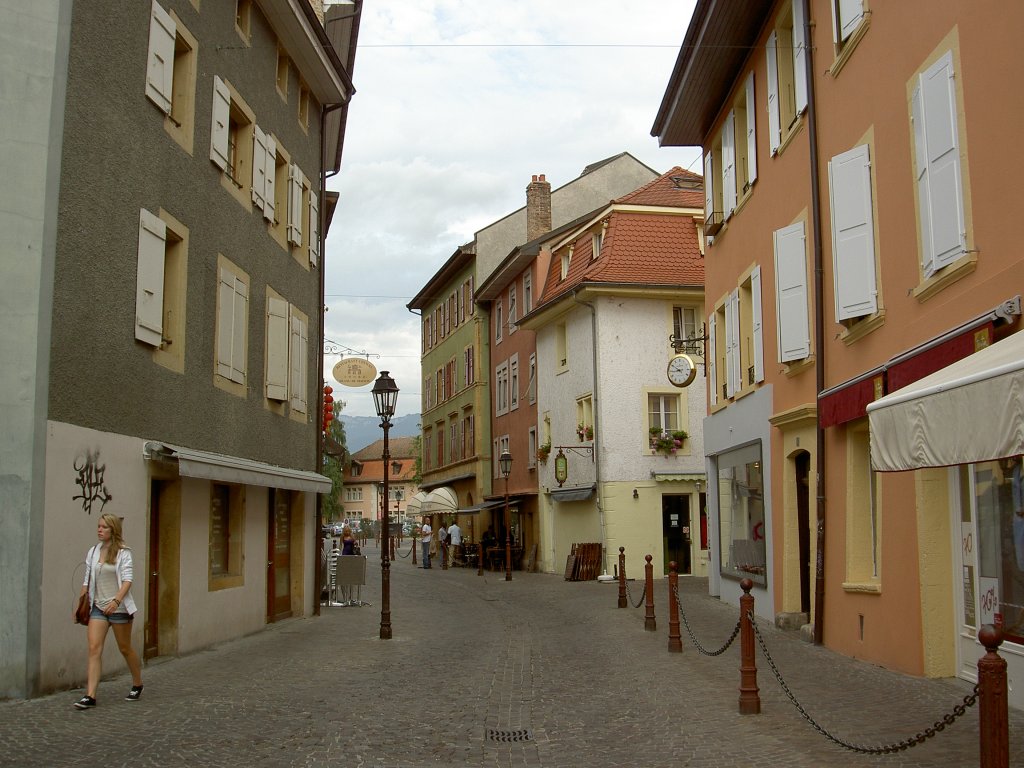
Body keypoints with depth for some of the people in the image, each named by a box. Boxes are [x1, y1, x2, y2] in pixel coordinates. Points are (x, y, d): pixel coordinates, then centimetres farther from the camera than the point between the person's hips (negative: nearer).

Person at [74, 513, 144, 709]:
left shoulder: (123, 552, -7)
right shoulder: (93, 551, 6)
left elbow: (127, 579, -15)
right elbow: (87, 580, 12)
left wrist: (116, 601, -27)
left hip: (119, 607, -3)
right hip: (98, 607, 4)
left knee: (125, 648, 9)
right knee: (94, 648, -9)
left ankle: (137, 685, 30)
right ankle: (90, 695, -10)